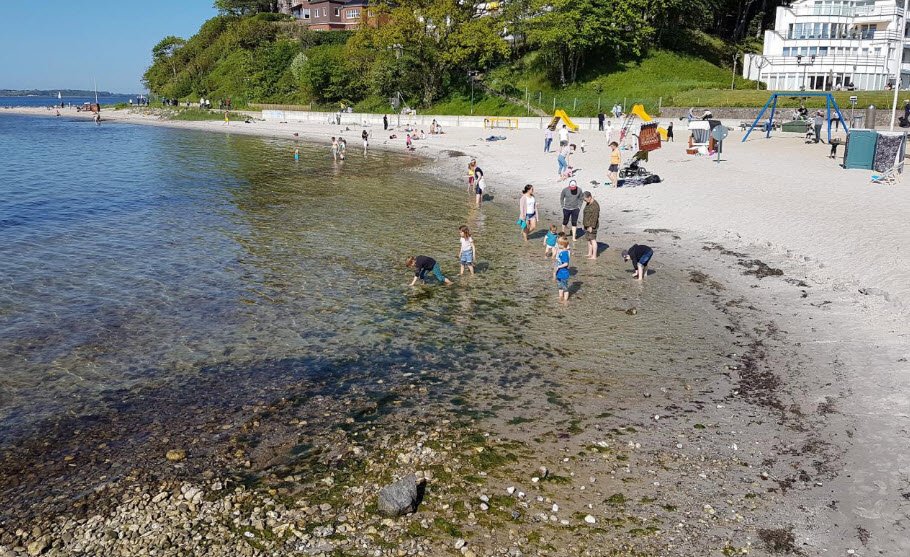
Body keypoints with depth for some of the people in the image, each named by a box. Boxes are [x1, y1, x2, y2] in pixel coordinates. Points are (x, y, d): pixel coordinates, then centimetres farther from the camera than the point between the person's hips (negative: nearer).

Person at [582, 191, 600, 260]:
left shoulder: (595, 205, -19)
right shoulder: (587, 203, 11)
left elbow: (595, 217, -21)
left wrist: (591, 226, -22)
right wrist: (583, 223, 20)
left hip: (592, 225, -10)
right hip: (587, 225, 10)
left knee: (593, 240, -6)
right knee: (589, 239, 15)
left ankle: (594, 256, -2)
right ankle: (589, 254, 24)